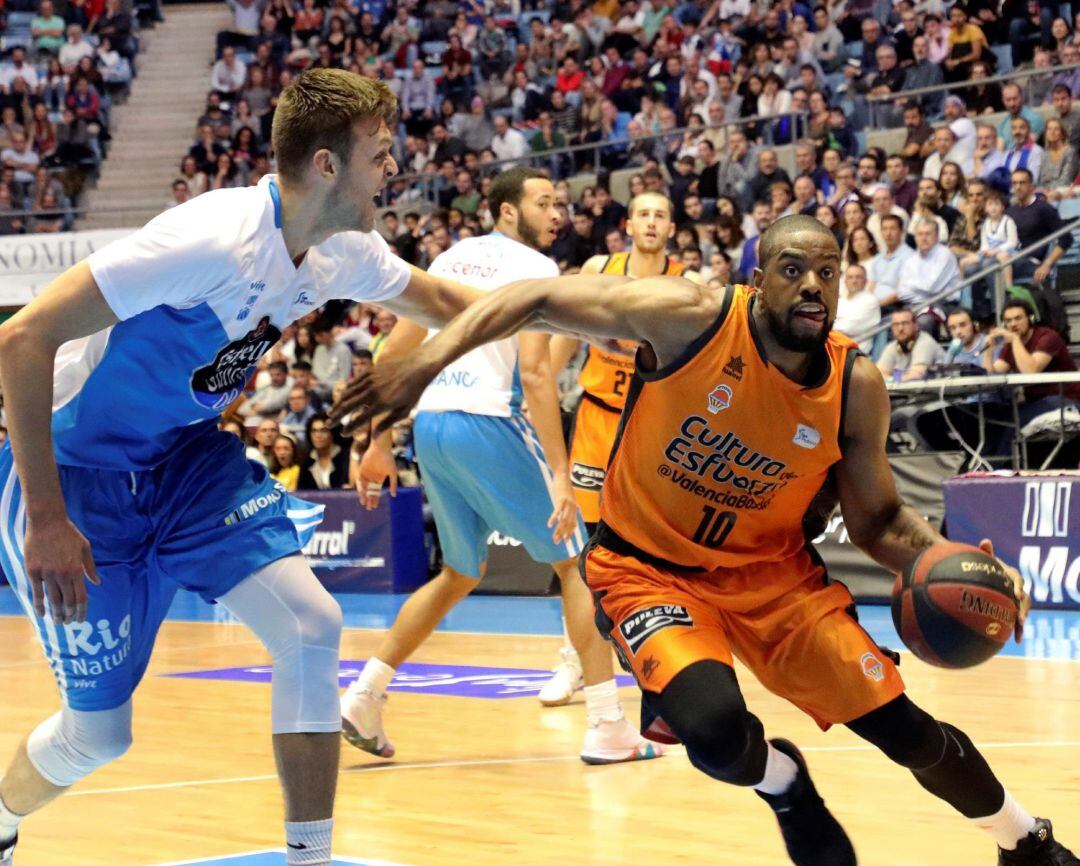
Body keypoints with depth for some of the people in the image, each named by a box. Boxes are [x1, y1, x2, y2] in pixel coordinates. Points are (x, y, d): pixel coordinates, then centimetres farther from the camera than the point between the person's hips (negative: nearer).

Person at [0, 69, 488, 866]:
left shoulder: (340, 252, -6)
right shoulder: (216, 239, -31)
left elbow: (439, 302, 17)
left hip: (186, 457, 7)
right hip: (77, 469, -7)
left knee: (311, 626, -12)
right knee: (97, 733, 0)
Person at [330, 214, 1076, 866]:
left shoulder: (857, 387, -12)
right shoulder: (690, 319, -23)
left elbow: (879, 519, 0)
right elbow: (539, 300, -17)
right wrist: (430, 361, -28)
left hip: (771, 569, 3)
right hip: (648, 565, -3)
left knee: (904, 728, 3)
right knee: (715, 731, -31)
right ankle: (785, 785, 8)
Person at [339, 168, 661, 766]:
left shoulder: (451, 258, 18)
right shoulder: (533, 266, -3)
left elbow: (392, 354, 17)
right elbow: (534, 369, -16)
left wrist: (379, 443, 23)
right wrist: (560, 474, -19)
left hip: (430, 423, 7)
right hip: (488, 423, -7)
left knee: (462, 572, 24)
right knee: (577, 562, 4)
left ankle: (363, 697, 18)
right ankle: (607, 727, -1)